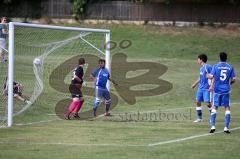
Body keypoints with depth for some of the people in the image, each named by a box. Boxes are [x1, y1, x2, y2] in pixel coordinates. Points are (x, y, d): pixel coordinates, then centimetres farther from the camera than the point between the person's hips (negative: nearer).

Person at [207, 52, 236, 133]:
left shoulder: (216, 66, -4)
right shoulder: (230, 67, 1)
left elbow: (211, 76, -10)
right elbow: (233, 79, 0)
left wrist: (208, 75, 13)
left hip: (217, 90, -1)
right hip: (226, 90, 1)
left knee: (214, 107, 8)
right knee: (227, 108, 7)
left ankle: (213, 126, -3)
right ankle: (226, 127, -1)